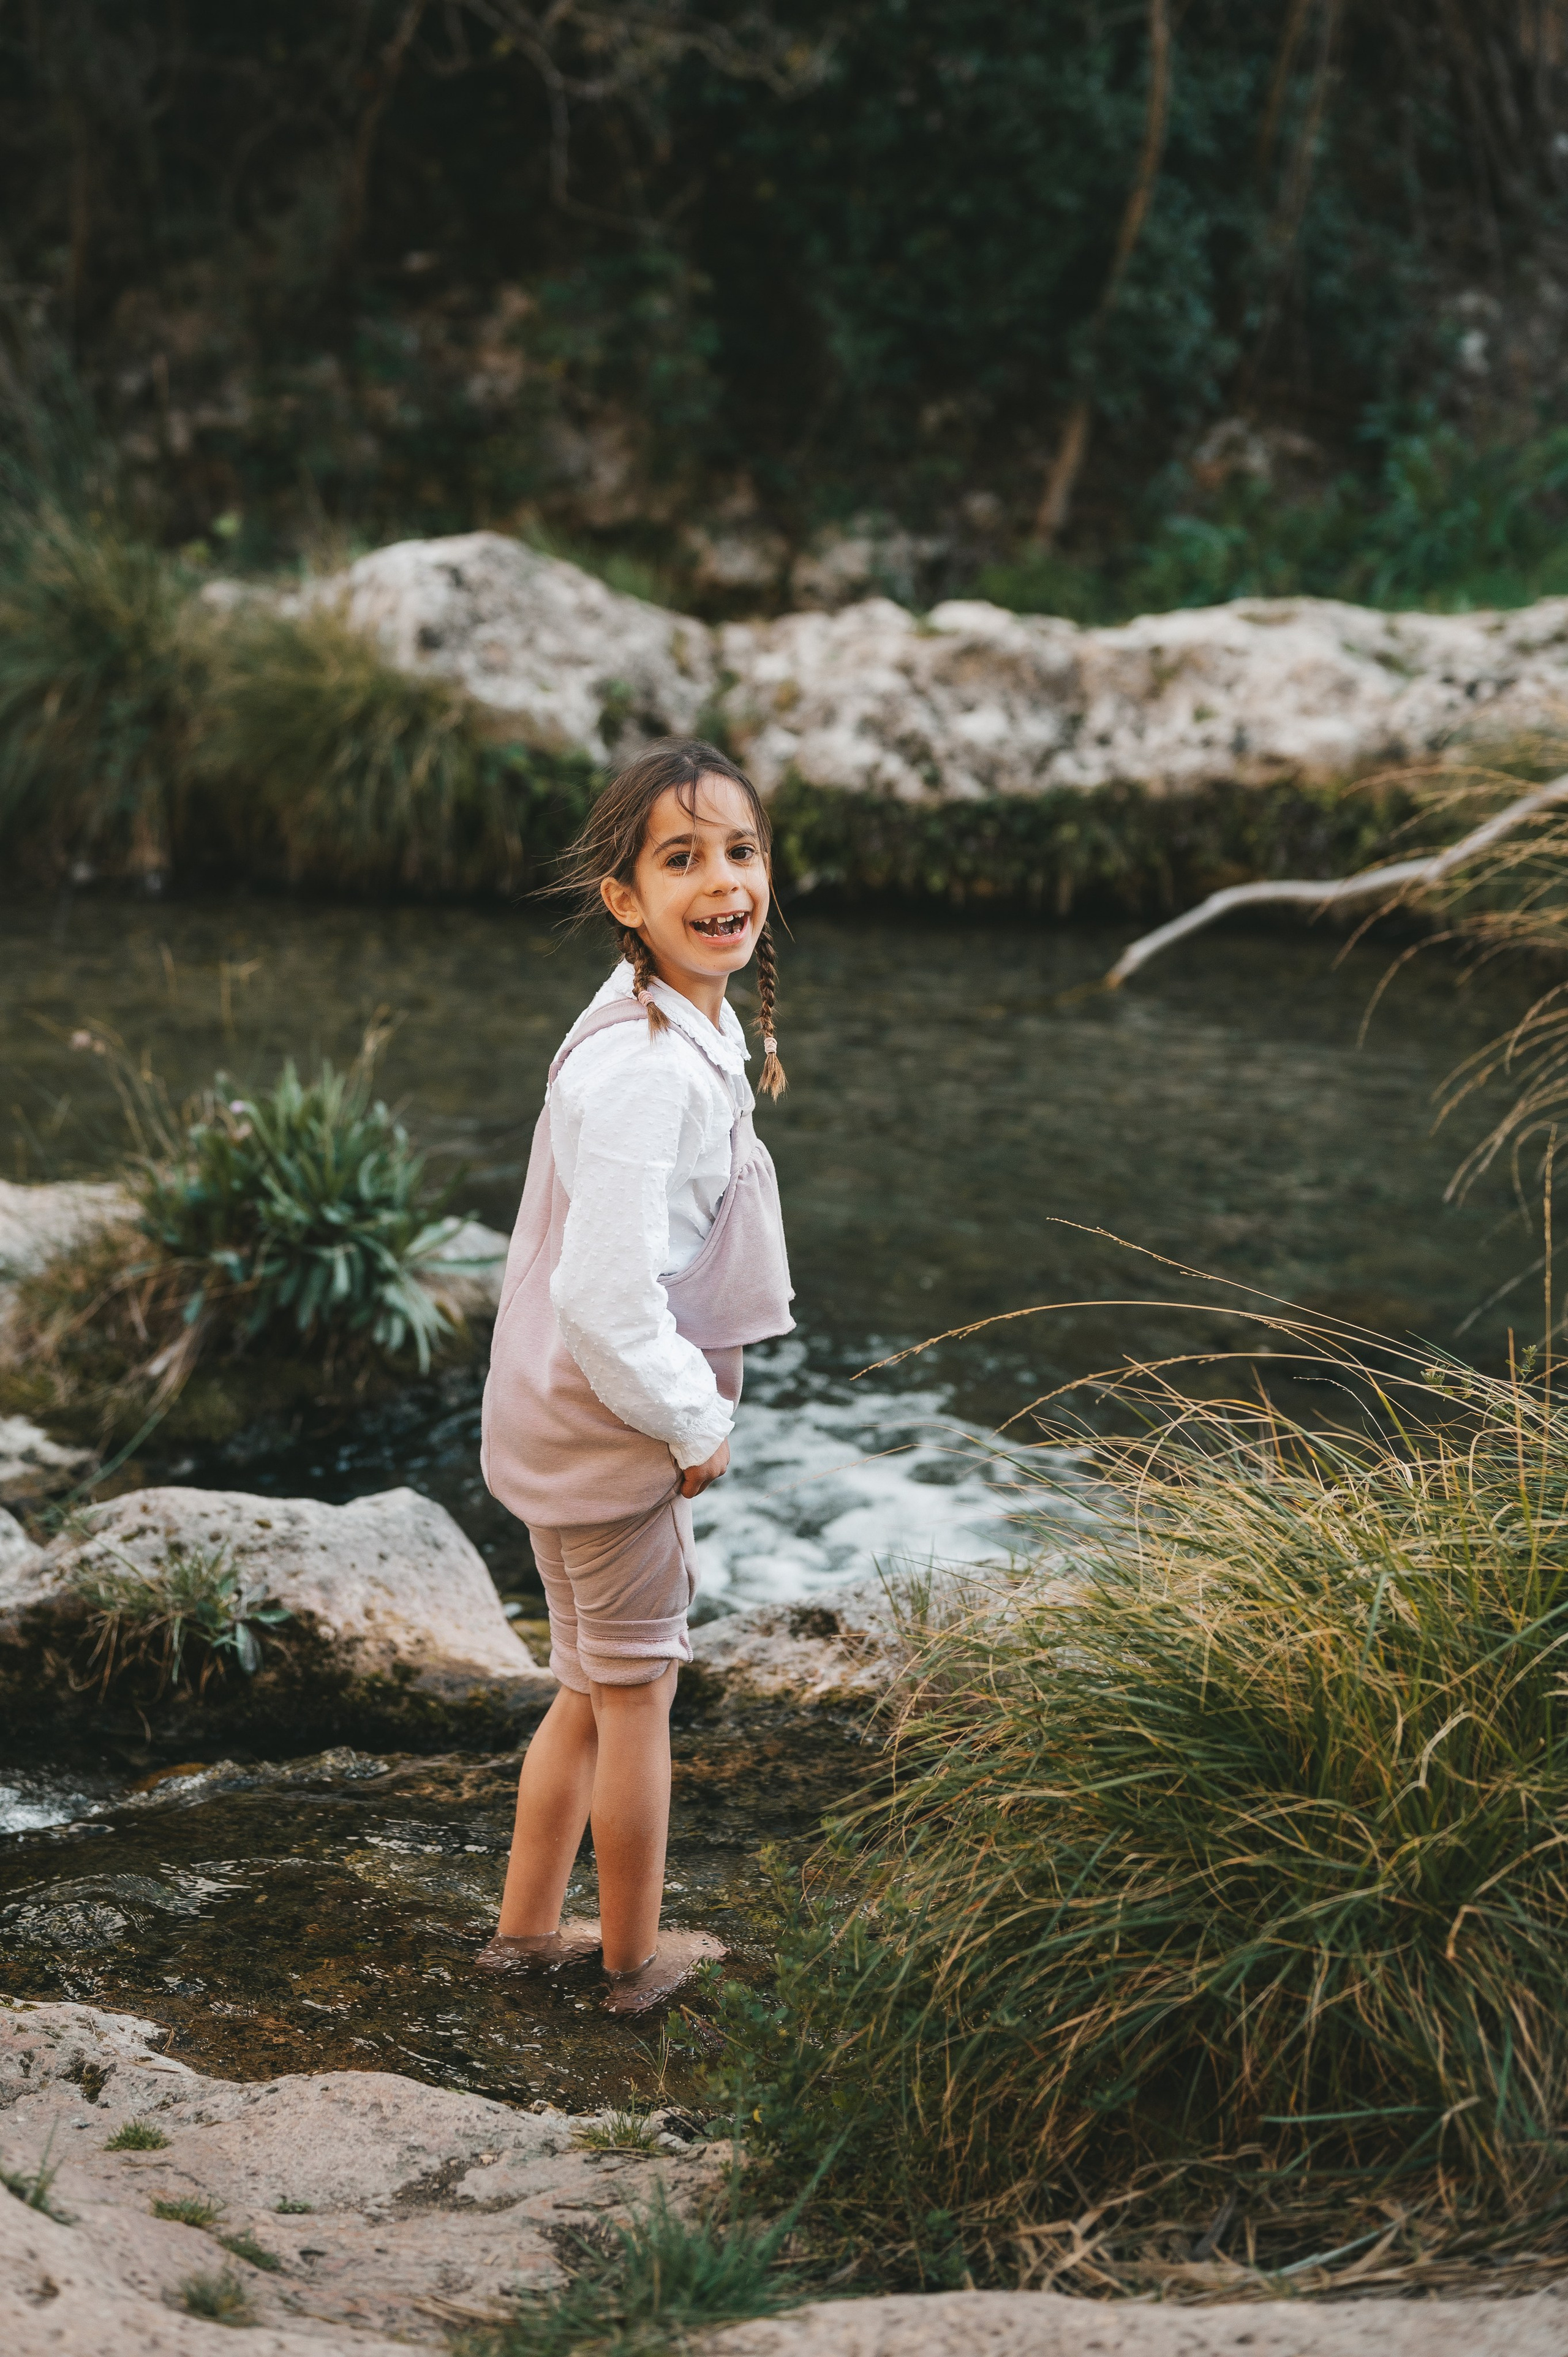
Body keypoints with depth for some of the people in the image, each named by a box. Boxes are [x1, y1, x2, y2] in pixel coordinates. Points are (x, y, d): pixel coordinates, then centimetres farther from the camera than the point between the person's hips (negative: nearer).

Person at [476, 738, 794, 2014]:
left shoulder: (690, 1032, 5)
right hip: (611, 1429, -9)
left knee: (592, 1691, 23)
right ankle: (635, 1956, 29)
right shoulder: (643, 1070, -27)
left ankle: (528, 1928, 37)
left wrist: (688, 1410, 16)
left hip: (573, 1421, 9)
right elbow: (607, 1299, -32)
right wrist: (693, 1425, -18)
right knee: (637, 1694, 10)